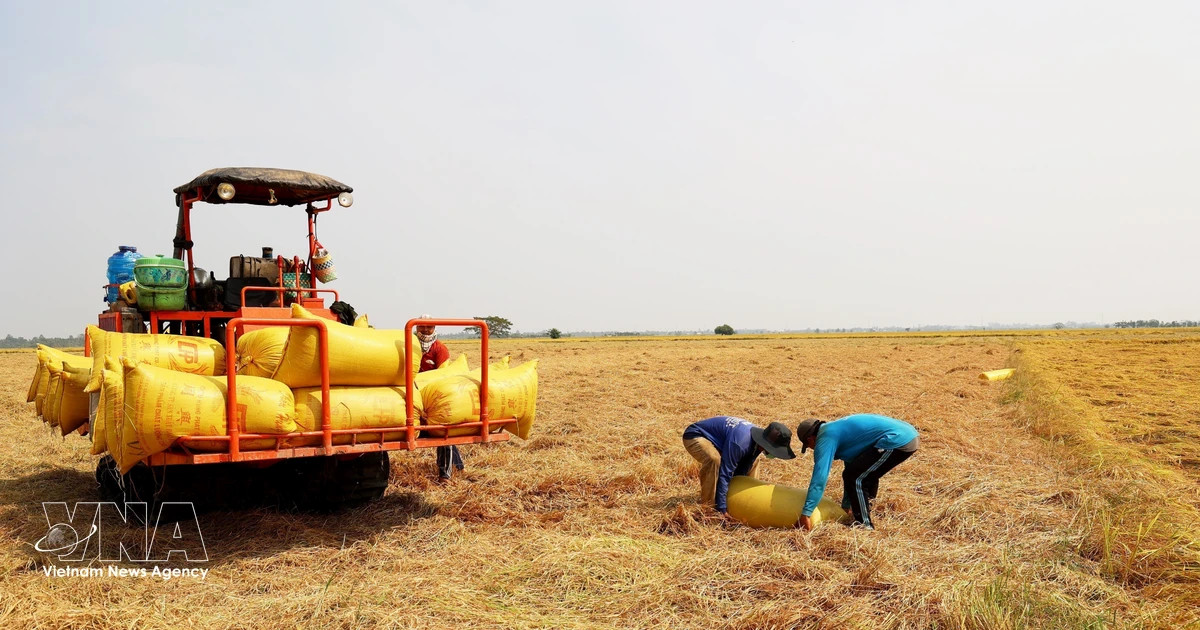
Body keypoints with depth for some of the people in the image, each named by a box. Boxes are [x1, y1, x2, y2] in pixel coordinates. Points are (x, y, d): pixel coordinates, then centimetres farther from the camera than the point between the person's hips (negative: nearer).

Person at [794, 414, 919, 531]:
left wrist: (805, 514, -10)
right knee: (866, 475, 26)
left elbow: (819, 478, -13)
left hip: (898, 441, -10)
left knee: (855, 478, -4)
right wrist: (846, 506, 39)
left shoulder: (825, 439, -4)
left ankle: (864, 526, 5)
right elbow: (852, 466, 33)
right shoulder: (837, 428, 25)